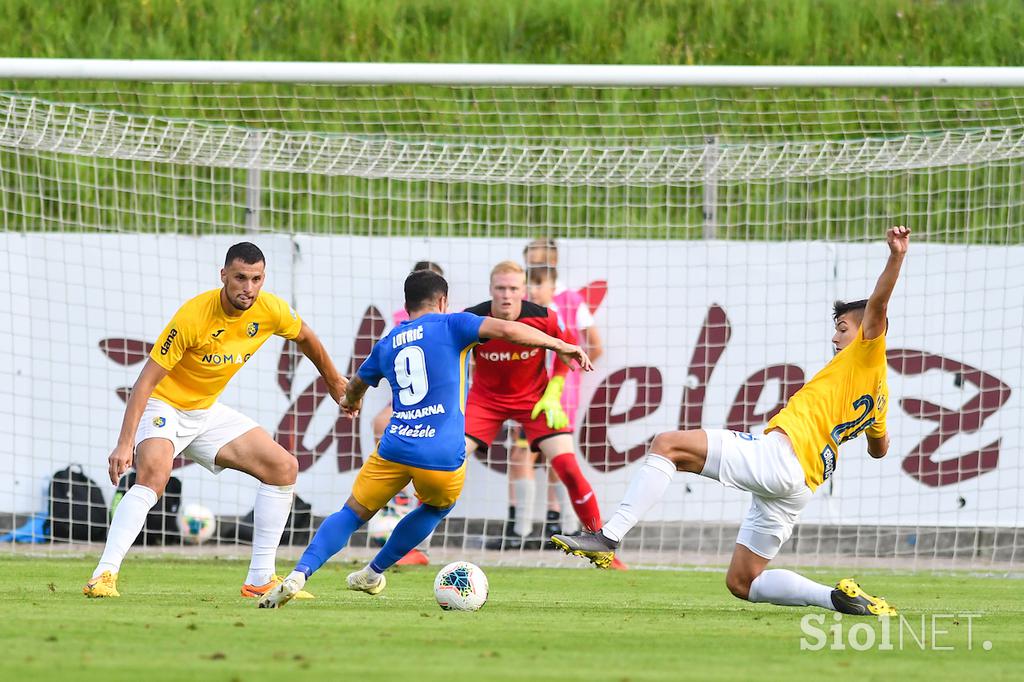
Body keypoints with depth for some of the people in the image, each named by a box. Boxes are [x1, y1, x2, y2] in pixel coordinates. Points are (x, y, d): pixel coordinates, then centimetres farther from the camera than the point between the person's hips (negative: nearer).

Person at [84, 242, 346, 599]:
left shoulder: (270, 310, -12)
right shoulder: (192, 317, -29)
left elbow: (304, 337, 13)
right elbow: (147, 380, -27)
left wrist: (333, 379, 27)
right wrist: (125, 443, -33)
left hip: (208, 412, 7)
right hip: (164, 406, -7)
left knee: (284, 468, 1)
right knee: (153, 473, -35)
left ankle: (260, 579, 8)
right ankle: (104, 576, -35)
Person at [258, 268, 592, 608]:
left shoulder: (388, 344, 19)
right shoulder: (451, 325, 5)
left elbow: (357, 384, 39)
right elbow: (506, 330, -10)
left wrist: (350, 401, 62)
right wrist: (560, 345, -2)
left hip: (395, 449, 3)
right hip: (443, 456, -2)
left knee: (352, 514, 15)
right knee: (437, 508, 30)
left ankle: (299, 574, -8)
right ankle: (373, 573, 34)